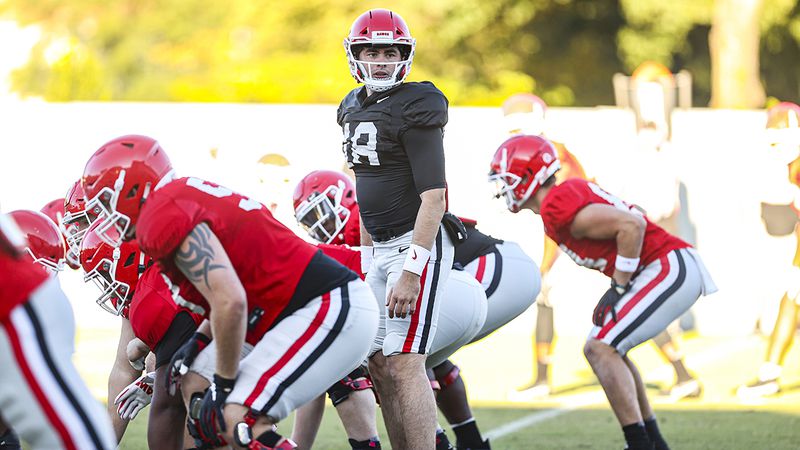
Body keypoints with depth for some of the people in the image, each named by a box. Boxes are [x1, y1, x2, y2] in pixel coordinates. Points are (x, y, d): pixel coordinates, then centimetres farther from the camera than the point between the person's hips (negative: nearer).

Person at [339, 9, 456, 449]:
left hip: (417, 245, -9)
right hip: (381, 248, 9)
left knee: (404, 364, -14)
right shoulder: (353, 109, 12)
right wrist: (366, 257, 18)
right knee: (379, 364, 7)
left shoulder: (415, 108, -13)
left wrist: (412, 271, -23)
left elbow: (433, 196, -18)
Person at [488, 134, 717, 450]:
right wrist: (619, 289, 13)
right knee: (609, 349, 20)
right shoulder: (569, 193, 15)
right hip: (673, 269, 10)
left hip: (670, 268, -10)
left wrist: (618, 288, -15)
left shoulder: (557, 207, -15)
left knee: (600, 349, -12)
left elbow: (632, 226, -22)